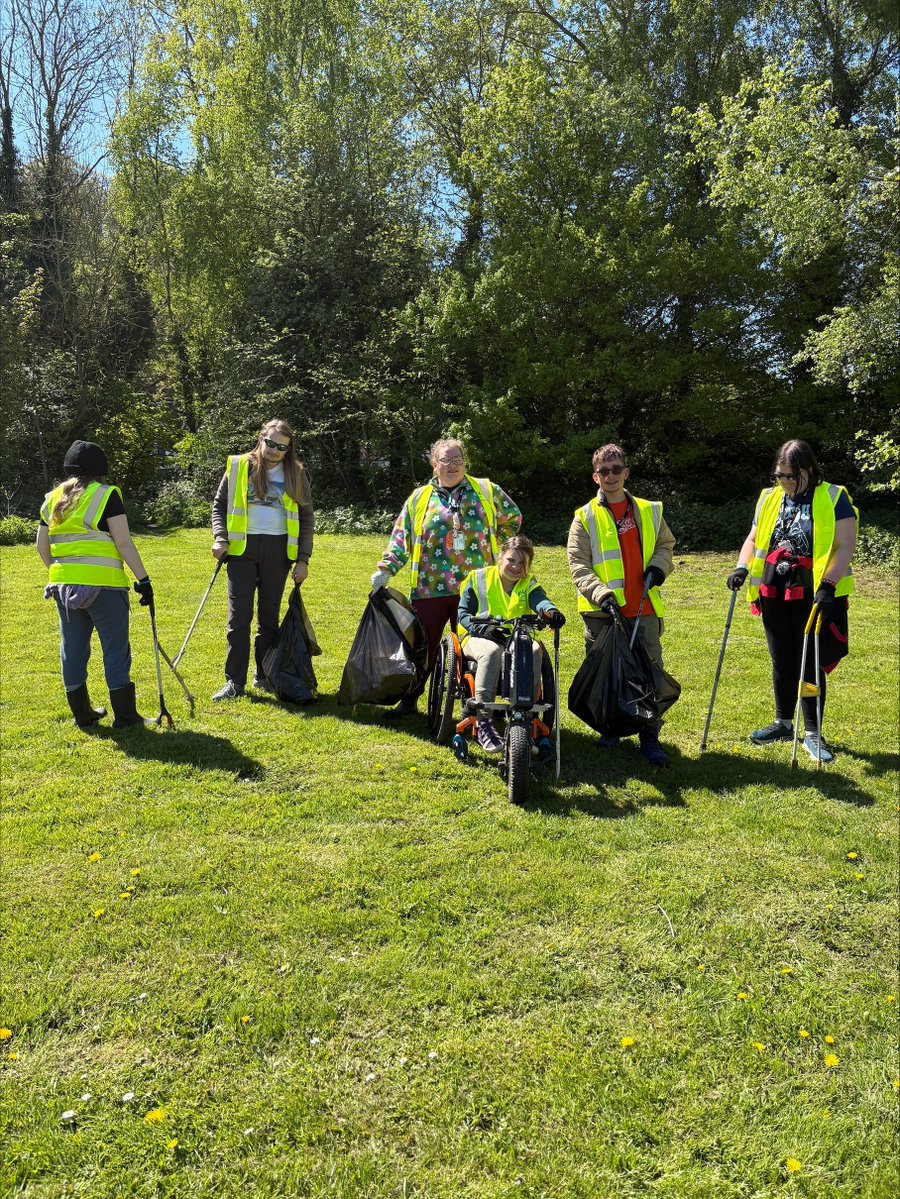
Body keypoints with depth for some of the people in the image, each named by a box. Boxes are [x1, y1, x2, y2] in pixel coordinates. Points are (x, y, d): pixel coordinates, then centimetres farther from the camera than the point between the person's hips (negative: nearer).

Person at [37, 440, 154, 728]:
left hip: (63, 584, 6)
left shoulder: (52, 499, 12)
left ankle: (82, 713, 23)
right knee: (115, 649, 3)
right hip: (103, 584, -6)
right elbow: (123, 542, -12)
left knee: (72, 649, 14)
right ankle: (124, 716, 7)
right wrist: (143, 579, -9)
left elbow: (42, 547, 16)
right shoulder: (106, 495, -5)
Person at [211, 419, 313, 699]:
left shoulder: (295, 474, 5)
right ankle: (234, 681, 2)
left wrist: (303, 559, 1)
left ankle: (264, 676, 18)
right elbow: (219, 505, 10)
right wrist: (220, 538, -6)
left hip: (277, 550, 1)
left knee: (269, 615, 8)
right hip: (242, 548, -1)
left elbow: (306, 517, 7)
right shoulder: (238, 467, 4)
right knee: (239, 616, -4)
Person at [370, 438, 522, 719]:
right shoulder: (419, 498, 7)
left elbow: (513, 518, 19)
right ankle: (409, 698, 22)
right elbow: (401, 537, 7)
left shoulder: (487, 491, 6)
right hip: (429, 589, 1)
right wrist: (386, 569, -3)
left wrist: (490, 548, 15)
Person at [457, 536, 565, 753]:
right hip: (479, 637, -2)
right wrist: (484, 628, -19)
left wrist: (550, 611, -40)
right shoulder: (479, 578, 8)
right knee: (491, 651, -39)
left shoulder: (529, 584, 11)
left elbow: (539, 600, -13)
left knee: (534, 650, -33)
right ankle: (483, 723, -40)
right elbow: (463, 613, 3)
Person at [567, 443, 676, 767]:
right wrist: (601, 593, -19)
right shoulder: (585, 517, 2)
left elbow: (666, 543, 24)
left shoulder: (649, 511, 11)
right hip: (602, 611, -2)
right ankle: (609, 730, 24)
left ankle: (650, 737, 11)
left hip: (644, 609, 2)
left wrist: (658, 565, 1)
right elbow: (577, 563, -5)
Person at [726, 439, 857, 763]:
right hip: (774, 593, 5)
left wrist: (828, 584, -23)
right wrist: (742, 567, -5)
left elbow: (845, 546, -11)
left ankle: (812, 733, 13)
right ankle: (783, 724, 29)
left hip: (814, 594, -5)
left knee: (811, 662, 0)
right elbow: (754, 539, 13)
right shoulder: (769, 498, 9)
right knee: (782, 660, 14)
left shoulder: (833, 498, -6)